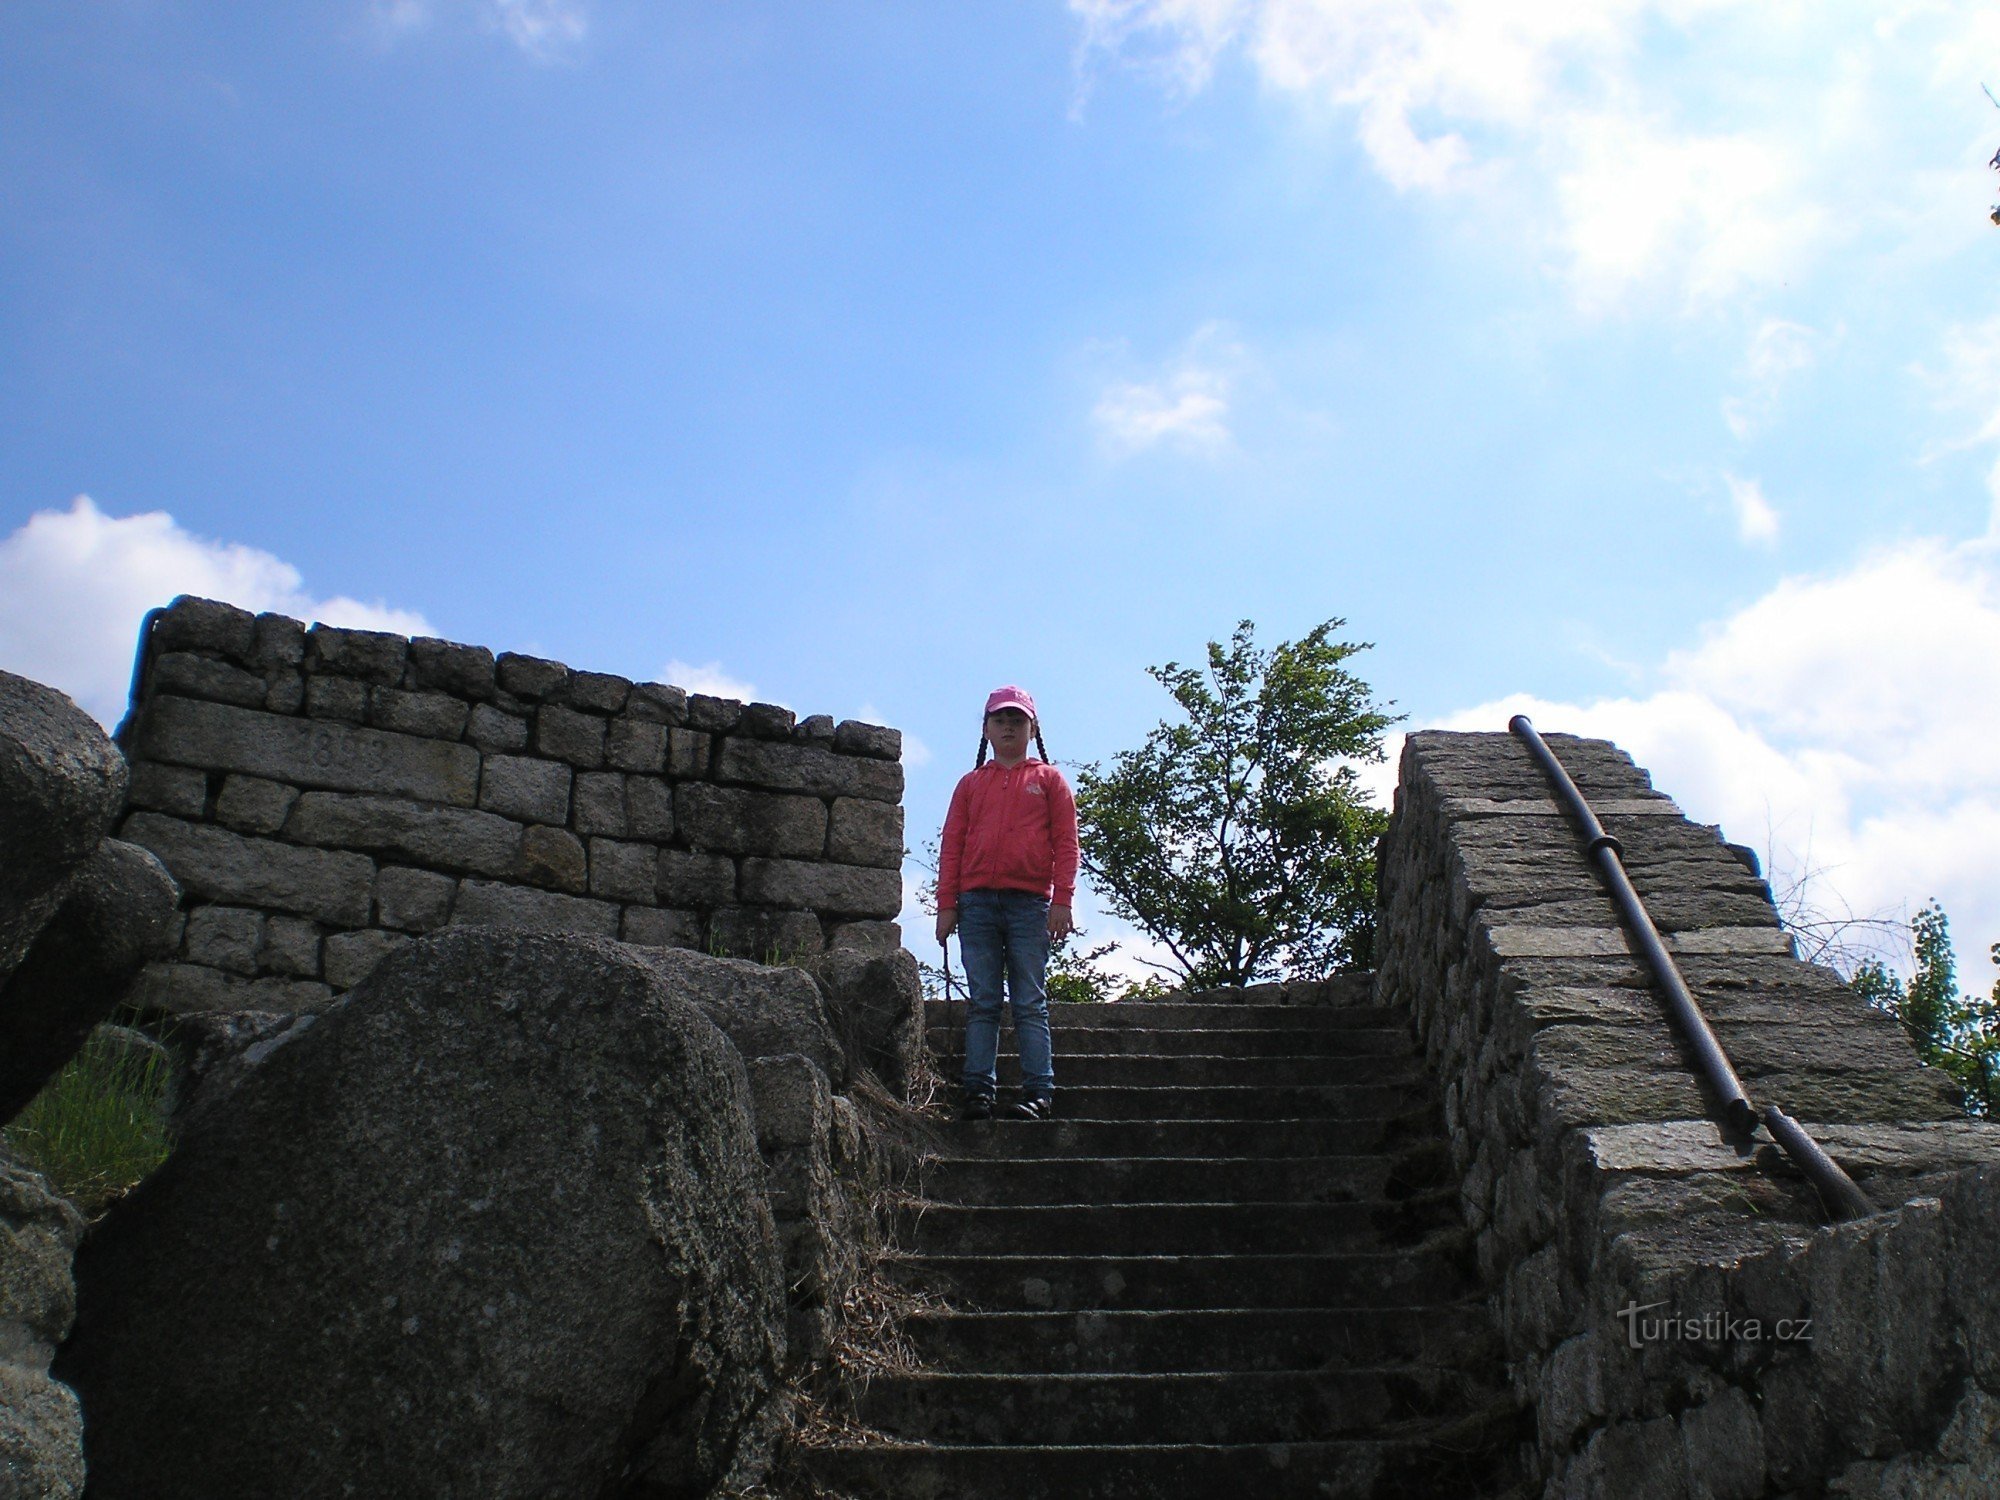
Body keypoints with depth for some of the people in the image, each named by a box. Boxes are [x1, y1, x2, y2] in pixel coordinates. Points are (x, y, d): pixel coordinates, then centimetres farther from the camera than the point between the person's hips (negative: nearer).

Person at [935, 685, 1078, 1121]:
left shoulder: (1048, 780, 12)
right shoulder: (971, 783, 17)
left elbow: (1065, 842, 5)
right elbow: (952, 844, 13)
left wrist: (1062, 900, -5)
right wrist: (946, 904, 3)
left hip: (1030, 904, -2)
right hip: (976, 902, 2)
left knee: (1030, 1003, -2)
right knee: (982, 1003, 1)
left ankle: (1038, 1093, -4)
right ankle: (978, 1090, 0)